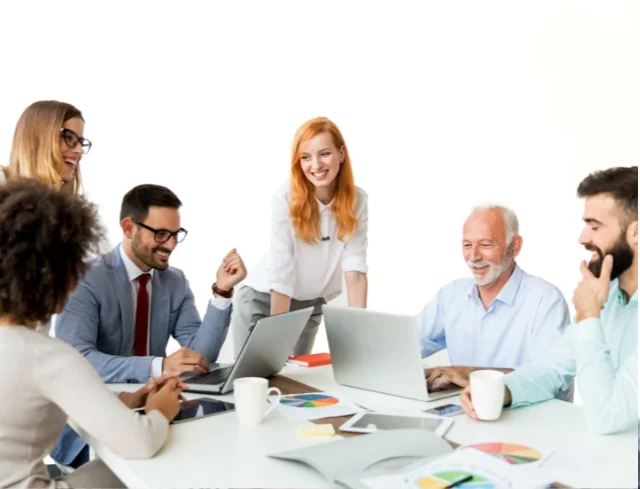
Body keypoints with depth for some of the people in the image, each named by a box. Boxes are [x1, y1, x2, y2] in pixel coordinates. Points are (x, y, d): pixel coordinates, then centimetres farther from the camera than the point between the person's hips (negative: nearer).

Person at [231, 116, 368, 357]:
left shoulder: (356, 200, -12)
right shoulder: (286, 198, -24)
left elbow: (354, 266, -16)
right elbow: (281, 272, -24)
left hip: (310, 304, 4)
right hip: (263, 299, -3)